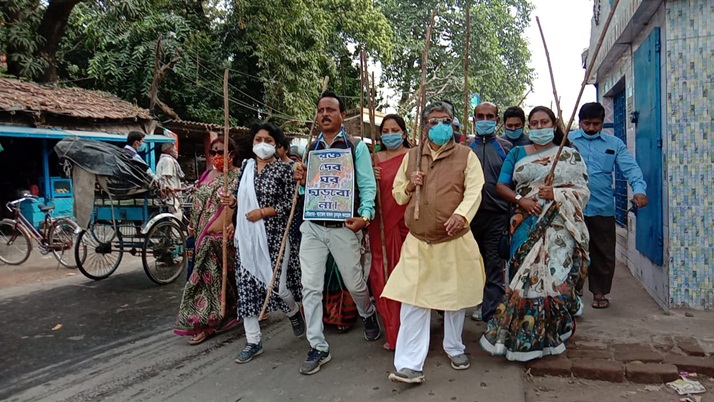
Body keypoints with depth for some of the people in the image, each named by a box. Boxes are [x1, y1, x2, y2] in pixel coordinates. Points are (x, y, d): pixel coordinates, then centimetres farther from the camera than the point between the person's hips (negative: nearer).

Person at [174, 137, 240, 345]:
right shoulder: (207, 175, 14)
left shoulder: (237, 177, -7)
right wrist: (192, 224, 20)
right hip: (204, 235, 7)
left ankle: (204, 323, 13)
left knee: (209, 276, -1)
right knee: (209, 276, 13)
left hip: (222, 236, -7)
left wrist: (236, 223, -34)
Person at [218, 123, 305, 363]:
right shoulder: (246, 166, 11)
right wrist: (232, 201, -3)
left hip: (273, 235, -5)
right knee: (246, 285, 3)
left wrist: (263, 212, -15)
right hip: (246, 235, 5)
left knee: (276, 284, -5)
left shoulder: (283, 169, -4)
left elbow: (290, 203, -8)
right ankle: (253, 341, 15)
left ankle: (294, 313, 32)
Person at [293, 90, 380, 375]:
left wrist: (365, 216, -21)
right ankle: (318, 348, 12)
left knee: (354, 283, 11)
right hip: (313, 226, 4)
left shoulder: (356, 147, -1)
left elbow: (367, 185, -6)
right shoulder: (311, 149, 11)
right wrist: (301, 181, -4)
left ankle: (368, 314, 45)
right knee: (310, 287, -1)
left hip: (344, 227, -3)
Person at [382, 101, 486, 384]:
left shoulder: (466, 155, 1)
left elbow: (474, 191, -12)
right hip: (418, 242, 1)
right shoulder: (412, 156, 10)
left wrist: (462, 214, -31)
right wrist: (409, 186, -9)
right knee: (413, 301, -5)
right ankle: (410, 364, 0)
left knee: (455, 297, 14)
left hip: (455, 241, -1)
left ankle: (455, 348, 37)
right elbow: (397, 194, 14)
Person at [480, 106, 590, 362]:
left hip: (559, 227, -1)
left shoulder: (569, 155, 9)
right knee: (527, 275, 0)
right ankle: (525, 334, 13)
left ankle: (546, 333, 9)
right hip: (527, 226, 1)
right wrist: (521, 200, -11)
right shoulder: (517, 154, 13)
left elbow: (583, 191, 5)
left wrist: (557, 193, -13)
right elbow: (501, 185, 6)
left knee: (553, 274, -5)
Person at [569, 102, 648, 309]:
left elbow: (630, 167, -1)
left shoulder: (615, 144, 9)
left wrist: (639, 189, -20)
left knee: (604, 253, 10)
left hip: (603, 208, 2)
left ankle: (599, 292, 27)